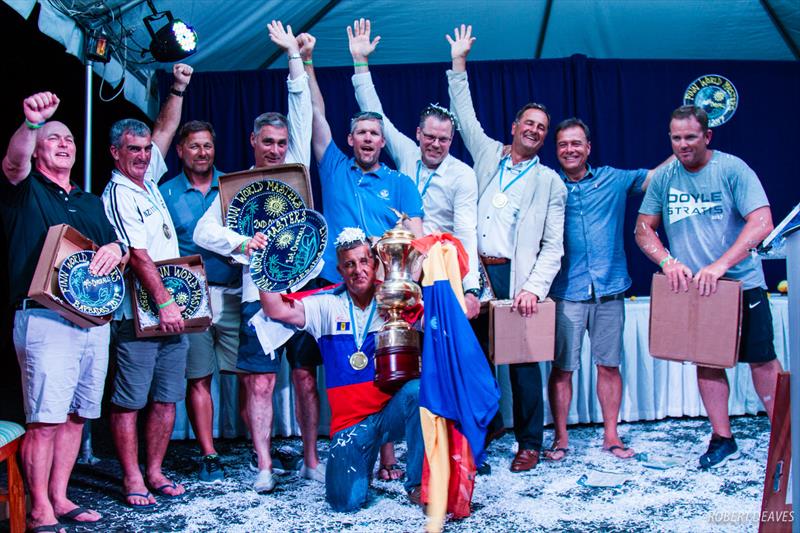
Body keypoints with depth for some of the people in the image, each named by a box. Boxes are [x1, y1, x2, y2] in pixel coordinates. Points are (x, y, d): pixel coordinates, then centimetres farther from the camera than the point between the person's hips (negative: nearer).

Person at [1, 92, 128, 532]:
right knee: (45, 418, -8)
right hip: (45, 318, -6)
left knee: (76, 414, 9)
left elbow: (119, 250, 19)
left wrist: (115, 250, -7)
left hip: (95, 319, 6)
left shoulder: (90, 203, 22)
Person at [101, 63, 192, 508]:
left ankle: (155, 472, 18)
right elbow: (138, 255, -17)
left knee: (167, 398, 9)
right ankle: (132, 480, 6)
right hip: (140, 316, -8)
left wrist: (178, 88, 15)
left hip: (173, 311, 8)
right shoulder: (118, 195, -9)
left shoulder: (148, 180, 15)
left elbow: (166, 129, 24)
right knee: (130, 401, 0)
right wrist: (165, 303, -20)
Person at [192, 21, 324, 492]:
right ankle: (264, 465, 6)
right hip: (259, 293, -1)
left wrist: (295, 55, 8)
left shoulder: (297, 171, 12)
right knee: (260, 382, -1)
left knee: (307, 377, 5)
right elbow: (204, 231, 0)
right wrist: (242, 242, -17)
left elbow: (303, 113, 9)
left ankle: (311, 459, 14)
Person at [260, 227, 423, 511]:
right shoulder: (327, 305, 5)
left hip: (392, 411, 0)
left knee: (417, 390, -35)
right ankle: (362, 464, 21)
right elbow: (276, 309, -4)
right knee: (346, 501, -17)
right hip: (349, 422, 0)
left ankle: (418, 484, -16)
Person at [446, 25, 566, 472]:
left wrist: (534, 287, -11)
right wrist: (459, 64, 15)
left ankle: (530, 443, 11)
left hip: (516, 277, -2)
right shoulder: (488, 154, 16)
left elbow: (553, 245, 3)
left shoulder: (550, 182, 9)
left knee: (524, 361, 0)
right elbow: (465, 114, 20)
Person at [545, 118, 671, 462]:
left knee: (609, 365, 8)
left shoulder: (613, 180, 9)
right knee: (561, 368, 1)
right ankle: (560, 437, 15)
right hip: (566, 293, -1)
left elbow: (656, 177, 11)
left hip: (609, 290, 2)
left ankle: (611, 435, 21)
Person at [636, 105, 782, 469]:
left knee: (762, 360, 1)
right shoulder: (663, 177, 3)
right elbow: (643, 230, 7)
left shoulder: (732, 169, -8)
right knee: (706, 361, 6)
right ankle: (722, 439, 17)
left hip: (741, 284, -3)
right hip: (692, 287, 3)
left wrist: (720, 265, -25)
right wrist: (668, 262, -12)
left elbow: (761, 224, -16)